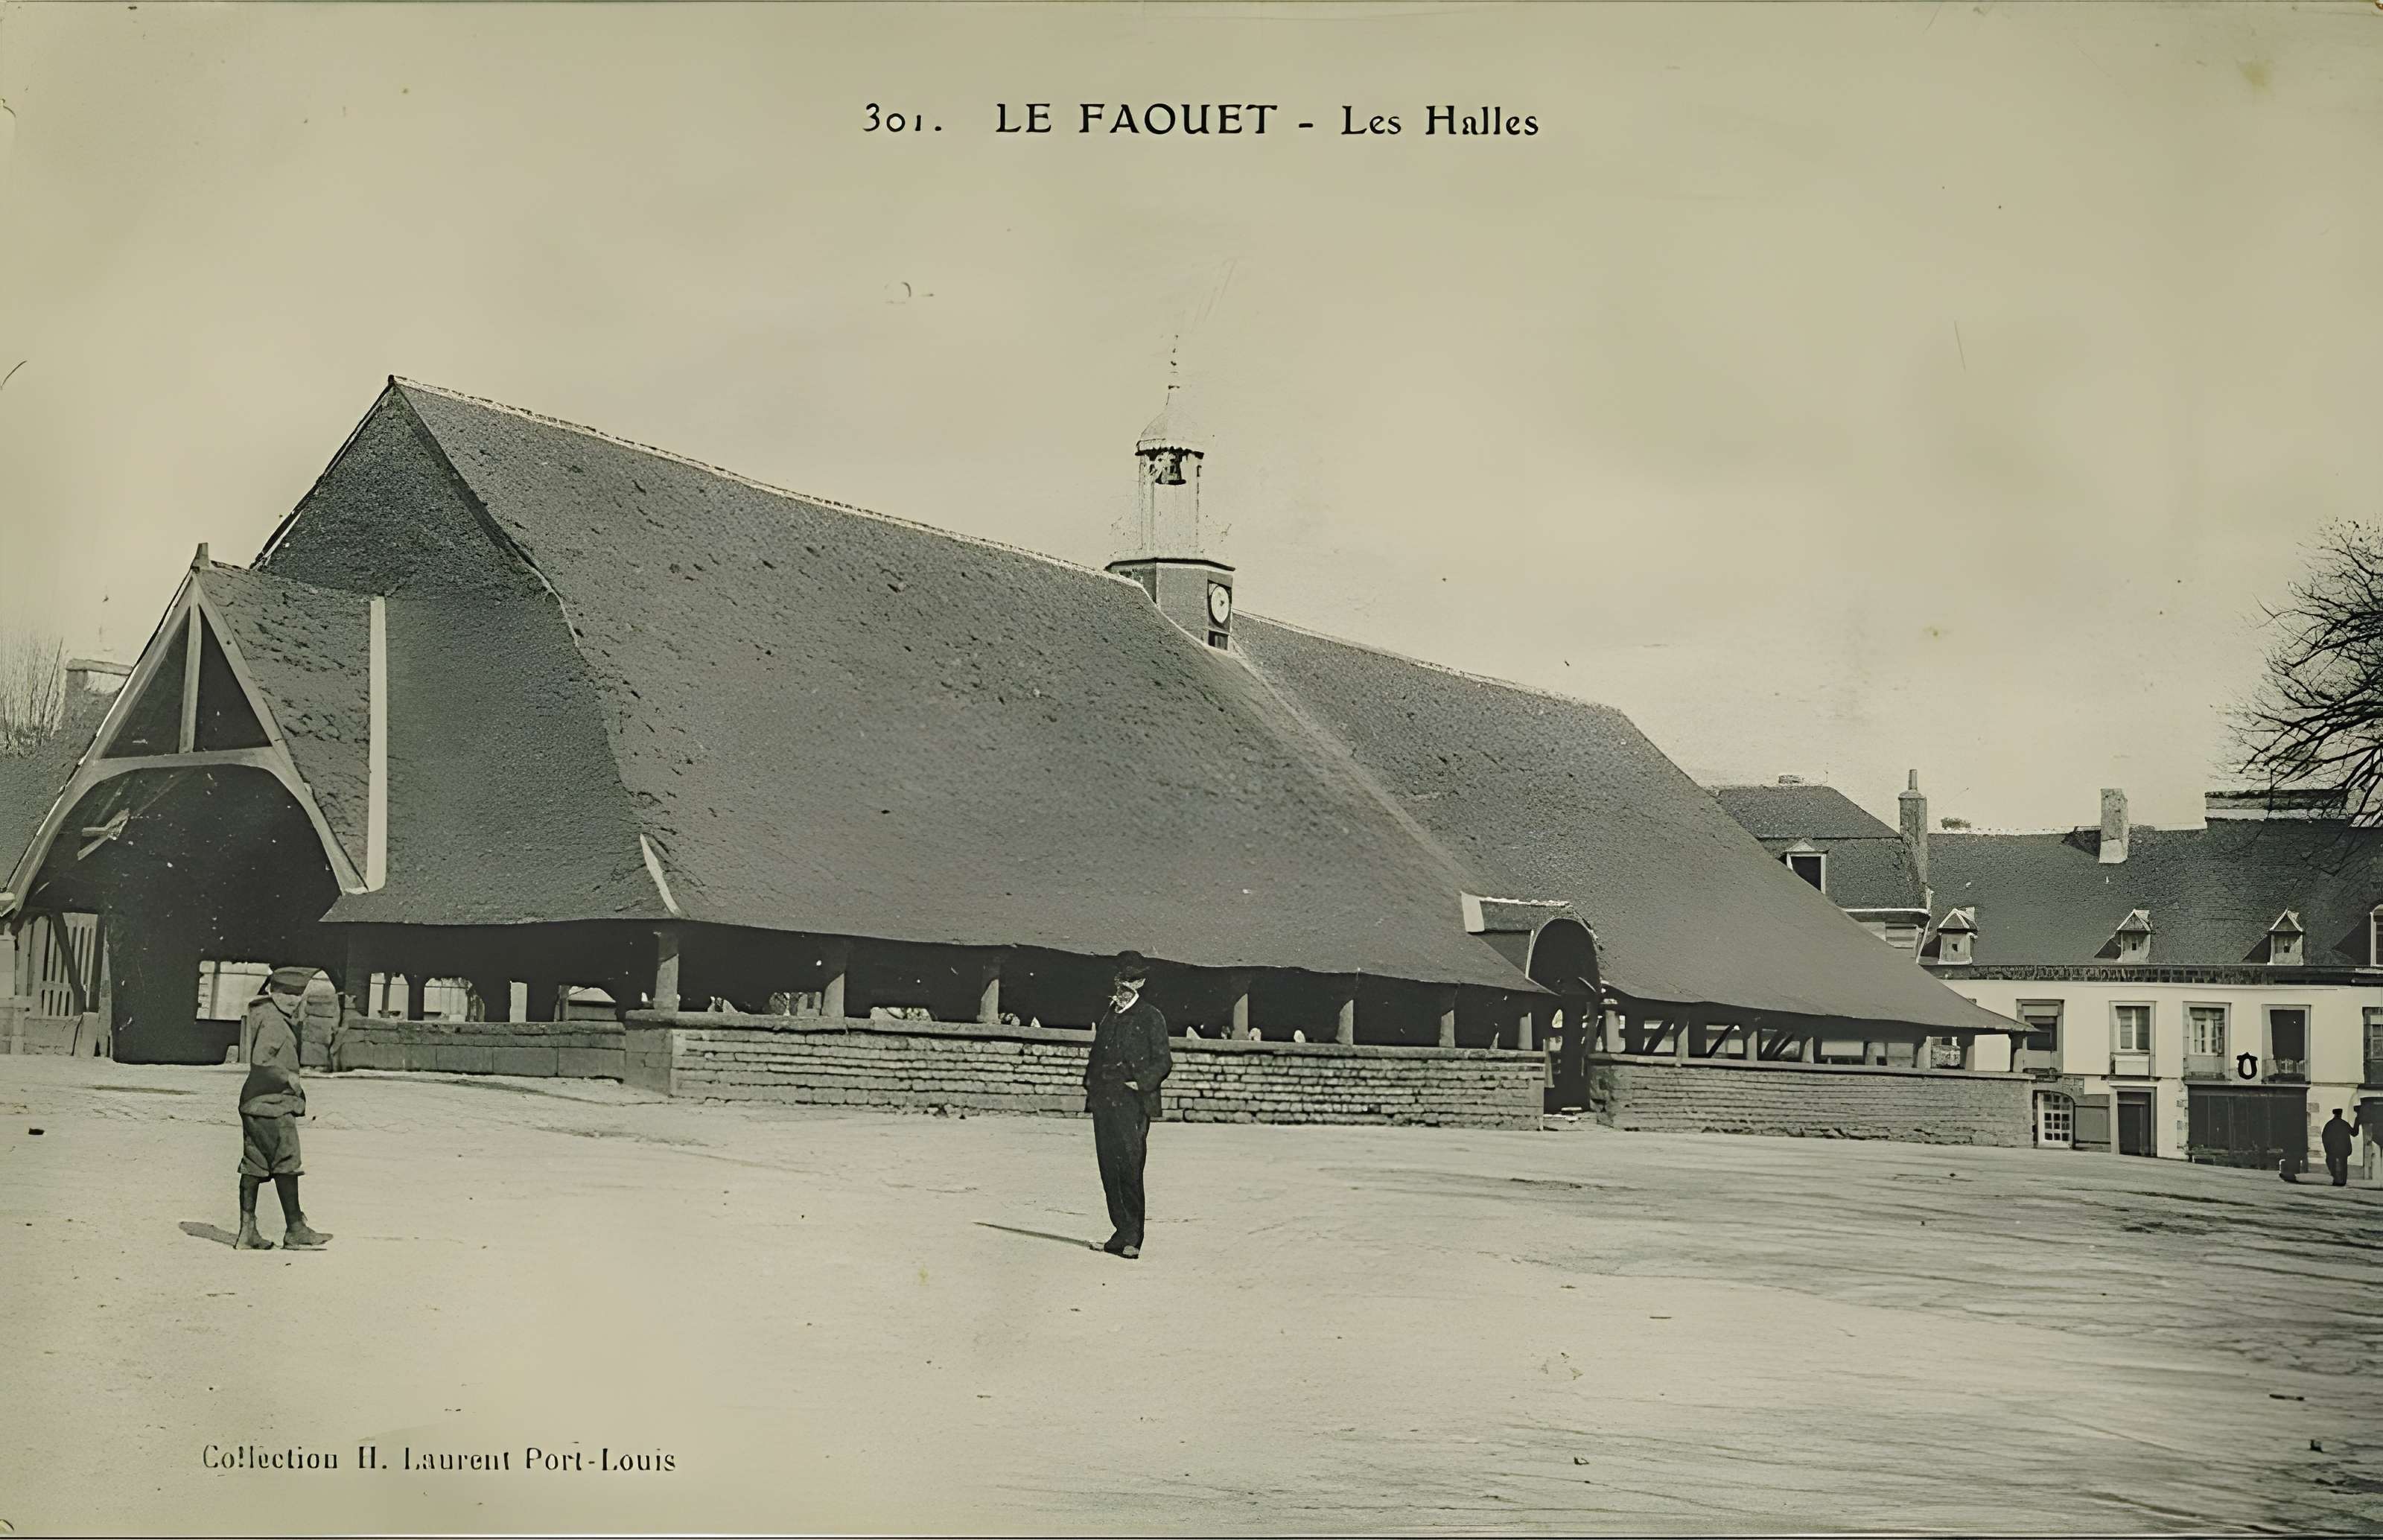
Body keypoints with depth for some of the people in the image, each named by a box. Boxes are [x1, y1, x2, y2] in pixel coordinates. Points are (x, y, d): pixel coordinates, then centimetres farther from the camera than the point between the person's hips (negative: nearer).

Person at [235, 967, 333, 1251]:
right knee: (286, 1163, -6)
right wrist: (289, 1078, -13)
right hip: (271, 1101, -10)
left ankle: (247, 1232, 9)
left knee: (254, 1164, 8)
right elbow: (260, 1061, -20)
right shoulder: (272, 1020, -14)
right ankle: (295, 1230, -4)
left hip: (253, 1100, 10)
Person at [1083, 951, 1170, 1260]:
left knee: (1130, 1169, -10)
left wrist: (1142, 1083, -12)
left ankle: (1132, 1238, -6)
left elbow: (1163, 1061, 0)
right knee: (1109, 1169, 3)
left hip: (1132, 1103, -6)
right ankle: (1123, 1232, 10)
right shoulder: (1106, 1017, 19)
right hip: (1104, 1102, 6)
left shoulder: (1151, 1018, 2)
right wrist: (1091, 1088, 13)